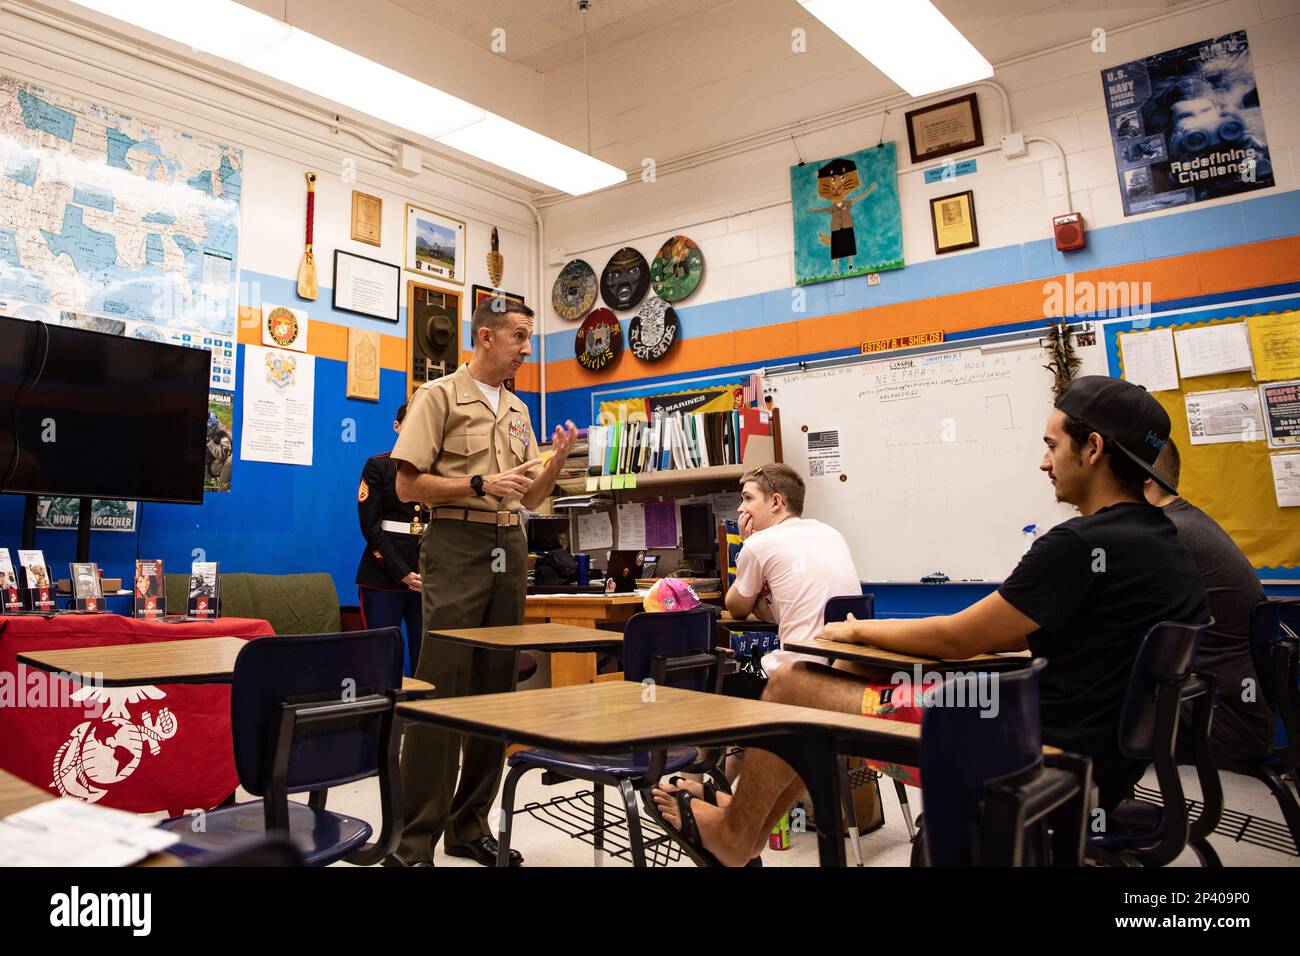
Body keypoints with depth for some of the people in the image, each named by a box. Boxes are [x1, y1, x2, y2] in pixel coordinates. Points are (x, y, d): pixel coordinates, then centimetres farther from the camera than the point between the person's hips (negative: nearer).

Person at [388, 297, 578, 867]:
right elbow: (408, 485, -8)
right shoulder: (438, 395, -1)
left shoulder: (518, 410, 18)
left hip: (509, 548, 7)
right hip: (457, 546, -6)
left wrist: (556, 458, 0)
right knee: (441, 691, -8)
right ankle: (415, 843, 3)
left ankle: (469, 826, 20)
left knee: (495, 691, 8)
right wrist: (481, 485, -16)